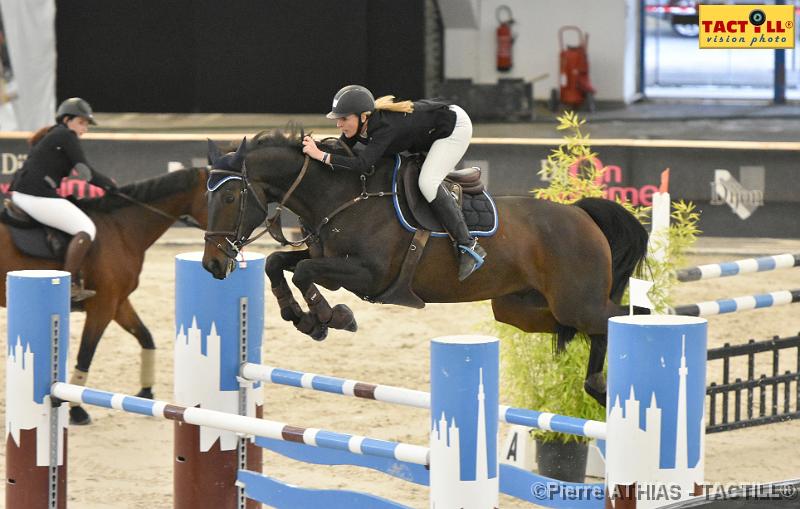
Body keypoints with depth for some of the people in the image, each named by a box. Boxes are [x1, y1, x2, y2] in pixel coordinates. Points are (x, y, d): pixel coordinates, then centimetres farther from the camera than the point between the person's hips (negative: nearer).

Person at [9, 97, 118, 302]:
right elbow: (86, 172, -9)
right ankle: (70, 286, -20)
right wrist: (110, 185, 3)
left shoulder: (49, 136, 24)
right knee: (86, 228, -14)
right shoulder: (67, 136, -4)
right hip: (38, 197, -11)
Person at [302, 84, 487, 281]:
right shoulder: (358, 126, -13)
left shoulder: (385, 127, -38)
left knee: (427, 183, -21)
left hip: (455, 125, -9)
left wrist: (321, 155, -48)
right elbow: (340, 153, -4)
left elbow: (362, 164, -47)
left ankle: (469, 247, -18)